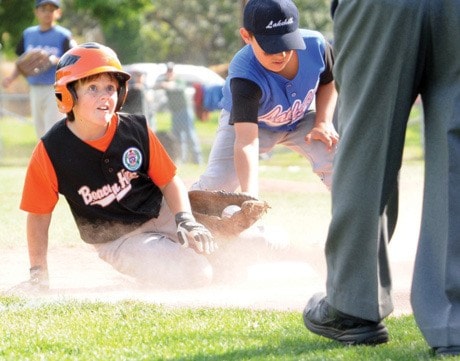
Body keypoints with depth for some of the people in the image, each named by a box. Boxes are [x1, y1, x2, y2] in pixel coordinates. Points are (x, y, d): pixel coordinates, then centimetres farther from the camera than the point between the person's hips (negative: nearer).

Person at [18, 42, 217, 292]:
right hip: (119, 241, -3)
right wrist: (38, 272, -11)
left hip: (163, 213, 3)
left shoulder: (136, 130, -11)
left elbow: (169, 180, -3)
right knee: (196, 275, -21)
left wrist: (185, 220, -20)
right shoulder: (51, 152, -17)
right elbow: (39, 213, -8)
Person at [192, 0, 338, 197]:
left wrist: (323, 122, -20)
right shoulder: (244, 75, -42)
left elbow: (328, 82, -4)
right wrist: (249, 195, -63)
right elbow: (246, 139, -51)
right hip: (248, 120, -3)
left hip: (302, 118, 3)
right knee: (216, 182, -20)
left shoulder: (315, 45, -30)